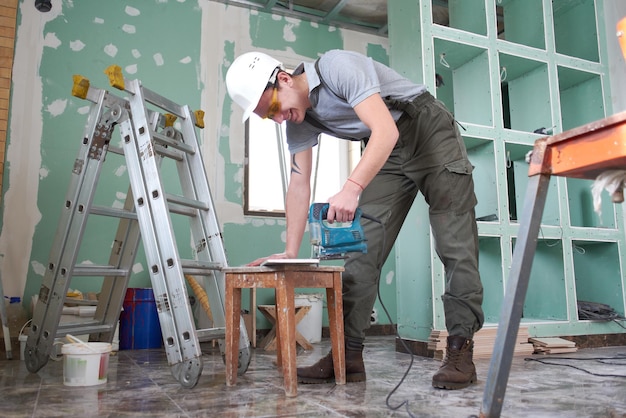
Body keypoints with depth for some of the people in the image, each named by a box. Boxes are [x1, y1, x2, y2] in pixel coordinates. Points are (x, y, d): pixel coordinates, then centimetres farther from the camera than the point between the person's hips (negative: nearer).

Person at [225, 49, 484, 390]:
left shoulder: (337, 67, -24)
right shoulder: (298, 120, -2)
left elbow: (386, 132, -34)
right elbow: (299, 185, -2)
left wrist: (352, 187, -46)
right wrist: (290, 252, -5)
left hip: (431, 132, -6)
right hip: (388, 155, 7)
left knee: (455, 244, -11)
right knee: (362, 248, -3)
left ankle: (460, 351, -5)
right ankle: (348, 355, -1)